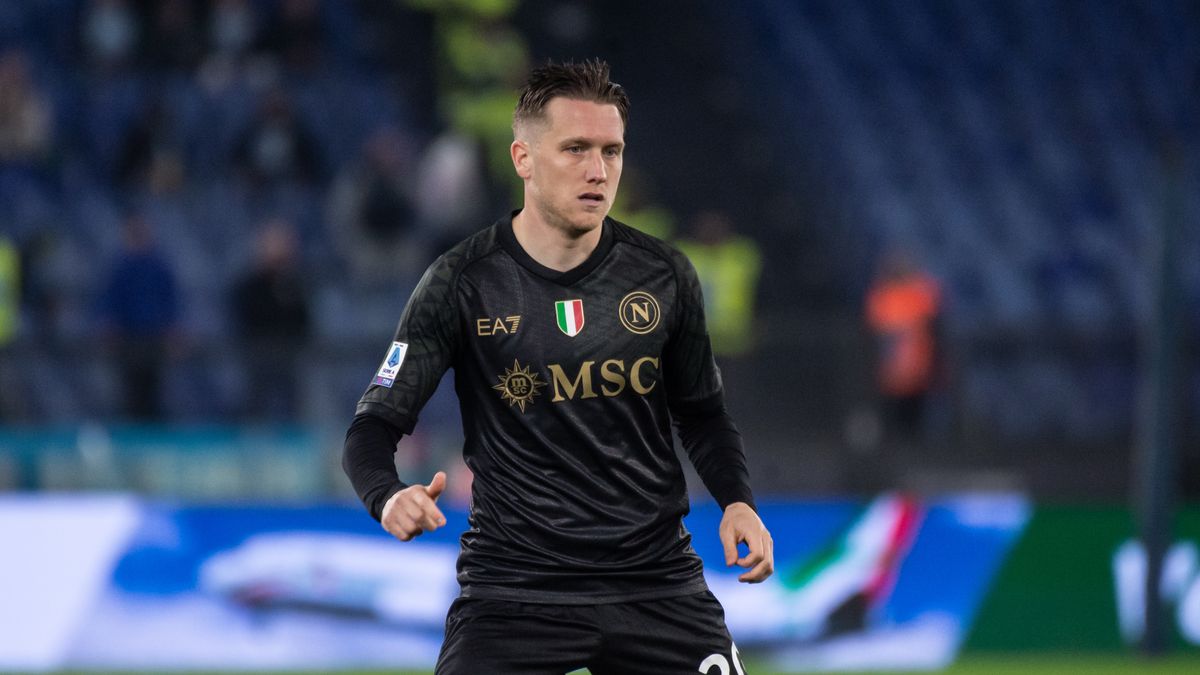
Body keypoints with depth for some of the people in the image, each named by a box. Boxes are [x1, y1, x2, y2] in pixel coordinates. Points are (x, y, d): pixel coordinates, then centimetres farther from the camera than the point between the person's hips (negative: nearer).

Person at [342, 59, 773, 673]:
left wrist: (737, 500, -2)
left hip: (655, 578, 3)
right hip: (514, 580, -3)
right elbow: (374, 425, -6)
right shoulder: (464, 282, -6)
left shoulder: (663, 275, 3)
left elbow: (701, 414, 17)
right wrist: (388, 497, -27)